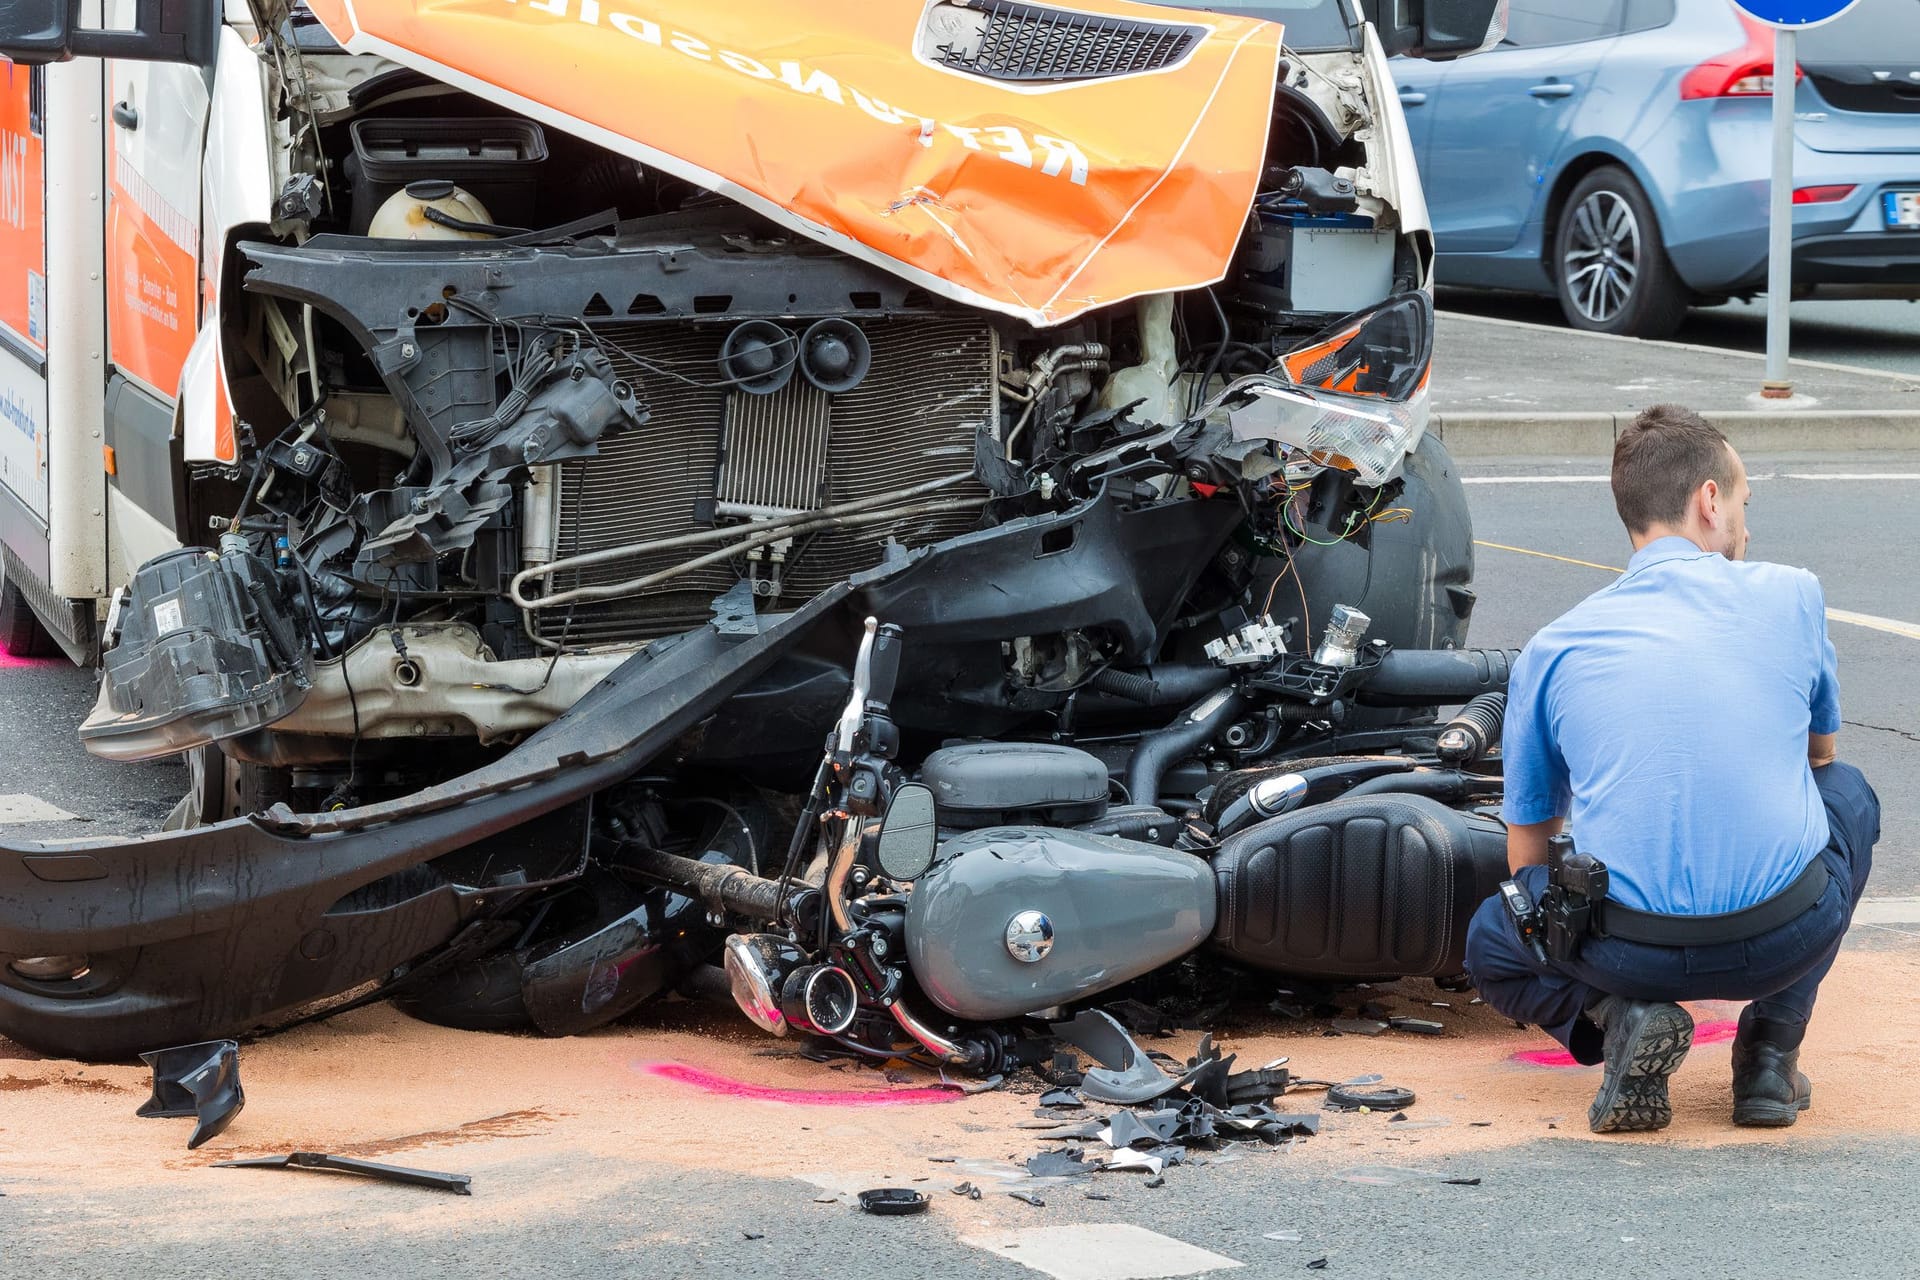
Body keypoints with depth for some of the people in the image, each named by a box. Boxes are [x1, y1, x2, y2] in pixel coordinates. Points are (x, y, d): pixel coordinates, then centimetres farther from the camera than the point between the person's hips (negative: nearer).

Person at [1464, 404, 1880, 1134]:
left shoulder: (1552, 650, 11)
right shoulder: (1793, 596, 10)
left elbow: (1527, 856, 21)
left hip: (1629, 954, 0)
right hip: (1788, 940, 0)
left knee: (1490, 941, 33)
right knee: (1848, 793, 33)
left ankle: (1616, 1019, 0)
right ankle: (1771, 1049, 16)